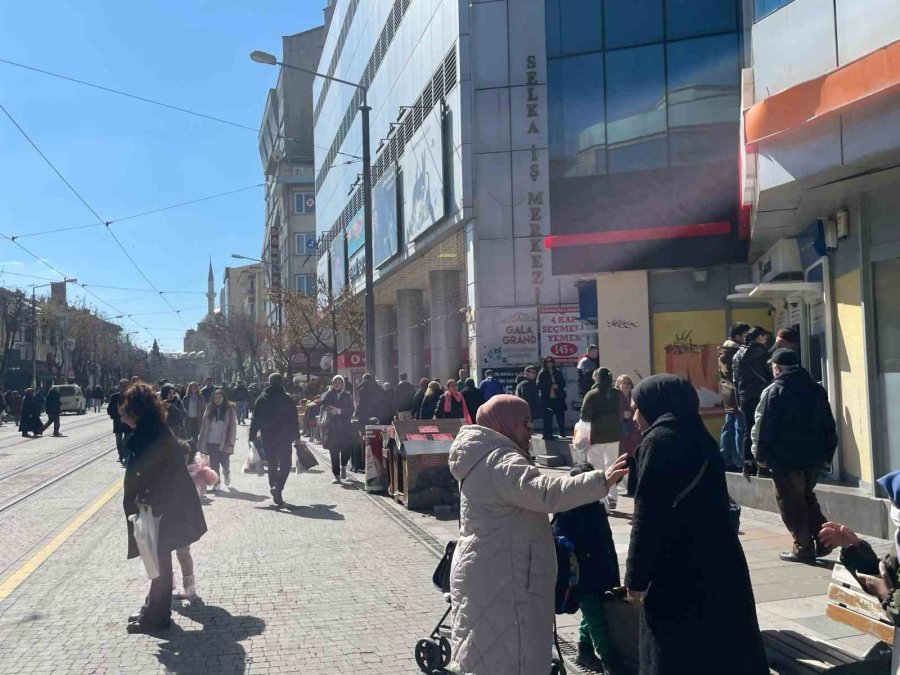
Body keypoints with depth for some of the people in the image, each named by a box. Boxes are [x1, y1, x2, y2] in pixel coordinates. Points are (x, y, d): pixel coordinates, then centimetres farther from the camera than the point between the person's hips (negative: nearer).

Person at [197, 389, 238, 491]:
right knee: (214, 464, 1)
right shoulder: (209, 410, 7)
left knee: (225, 463, 1)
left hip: (224, 442, -2)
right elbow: (204, 426, 7)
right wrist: (202, 443, 2)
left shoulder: (229, 410, -1)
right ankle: (216, 482, 12)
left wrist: (230, 443, -10)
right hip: (211, 442, 2)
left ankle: (226, 475, 32)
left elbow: (233, 427, -3)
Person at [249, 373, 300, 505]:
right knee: (285, 464, 0)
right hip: (284, 437, -2)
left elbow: (255, 420, 1)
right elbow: (294, 419, -3)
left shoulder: (261, 399, 1)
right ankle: (278, 488, -19)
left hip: (267, 437, 3)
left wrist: (253, 435, 4)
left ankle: (274, 487, 20)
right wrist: (296, 435, 5)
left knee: (272, 464, 17)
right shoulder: (287, 399, -5)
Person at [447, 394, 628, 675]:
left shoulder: (484, 459, 13)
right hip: (501, 580, -11)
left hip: (490, 574, 11)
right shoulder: (501, 462, -21)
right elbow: (545, 493, -36)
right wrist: (601, 480, -40)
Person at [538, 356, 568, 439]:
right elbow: (539, 385, -4)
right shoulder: (542, 374, 4)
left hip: (558, 398, 3)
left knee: (560, 415, 3)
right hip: (547, 399, -3)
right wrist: (550, 386, -13)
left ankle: (562, 433, 14)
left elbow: (563, 383, 12)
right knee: (548, 417, -6)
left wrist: (557, 386, -9)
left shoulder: (558, 372, 14)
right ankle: (548, 434, -2)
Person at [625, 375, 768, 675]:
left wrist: (636, 578, -9)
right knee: (724, 650, 14)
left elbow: (648, 518, -17)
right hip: (718, 567, 9)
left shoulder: (659, 441, -14)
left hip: (679, 575, -8)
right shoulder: (699, 438, 12)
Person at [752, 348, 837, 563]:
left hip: (785, 459, -6)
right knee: (808, 498, 22)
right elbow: (829, 426, 11)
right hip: (813, 457, 6)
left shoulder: (774, 391, -10)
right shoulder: (816, 389, 9)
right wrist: (827, 454, 16)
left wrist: (761, 456, -4)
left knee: (791, 504, 3)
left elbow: (764, 427, -13)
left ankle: (804, 549, 5)